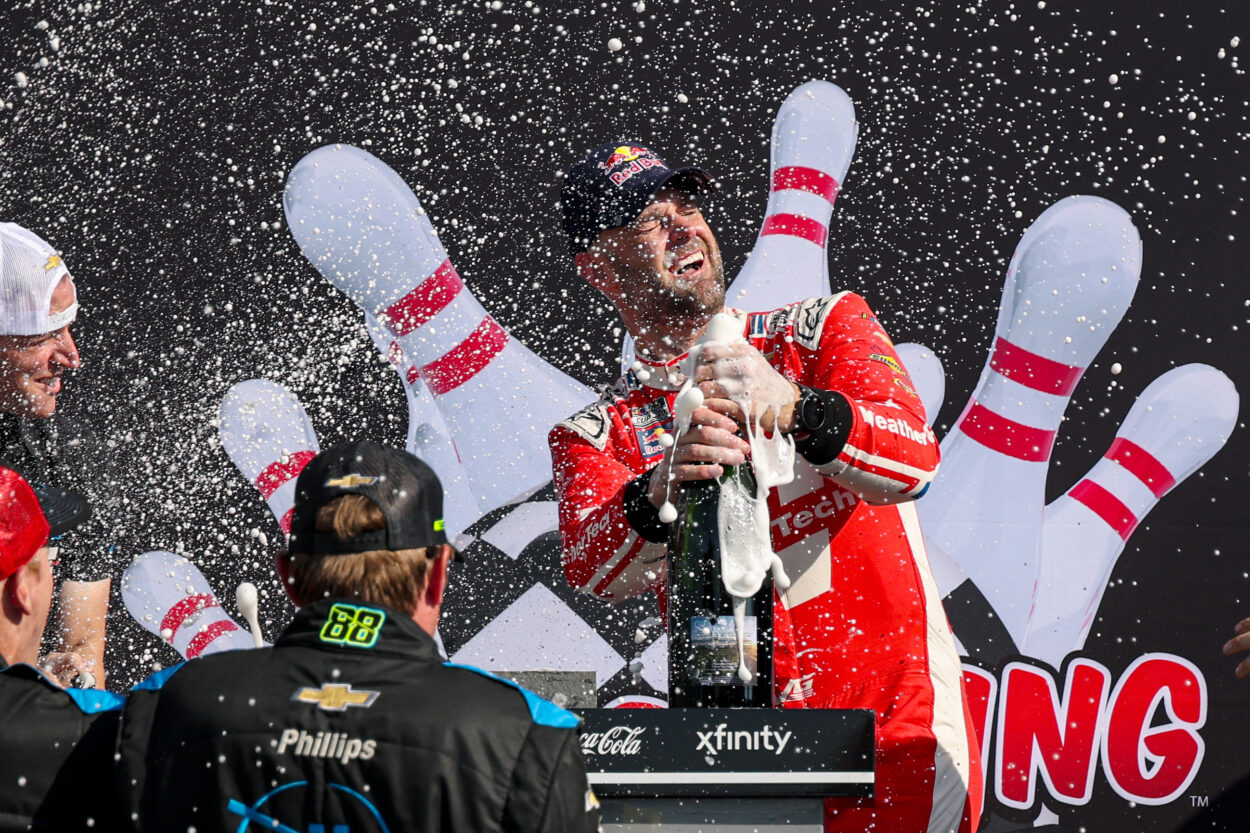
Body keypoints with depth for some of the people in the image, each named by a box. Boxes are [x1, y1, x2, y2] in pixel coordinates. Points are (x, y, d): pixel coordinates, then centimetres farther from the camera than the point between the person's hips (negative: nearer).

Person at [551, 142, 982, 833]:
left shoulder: (823, 329, 8)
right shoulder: (594, 437, 10)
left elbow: (913, 461, -9)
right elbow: (592, 571, -10)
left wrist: (792, 409, -28)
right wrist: (659, 494, -32)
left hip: (897, 718, -2)